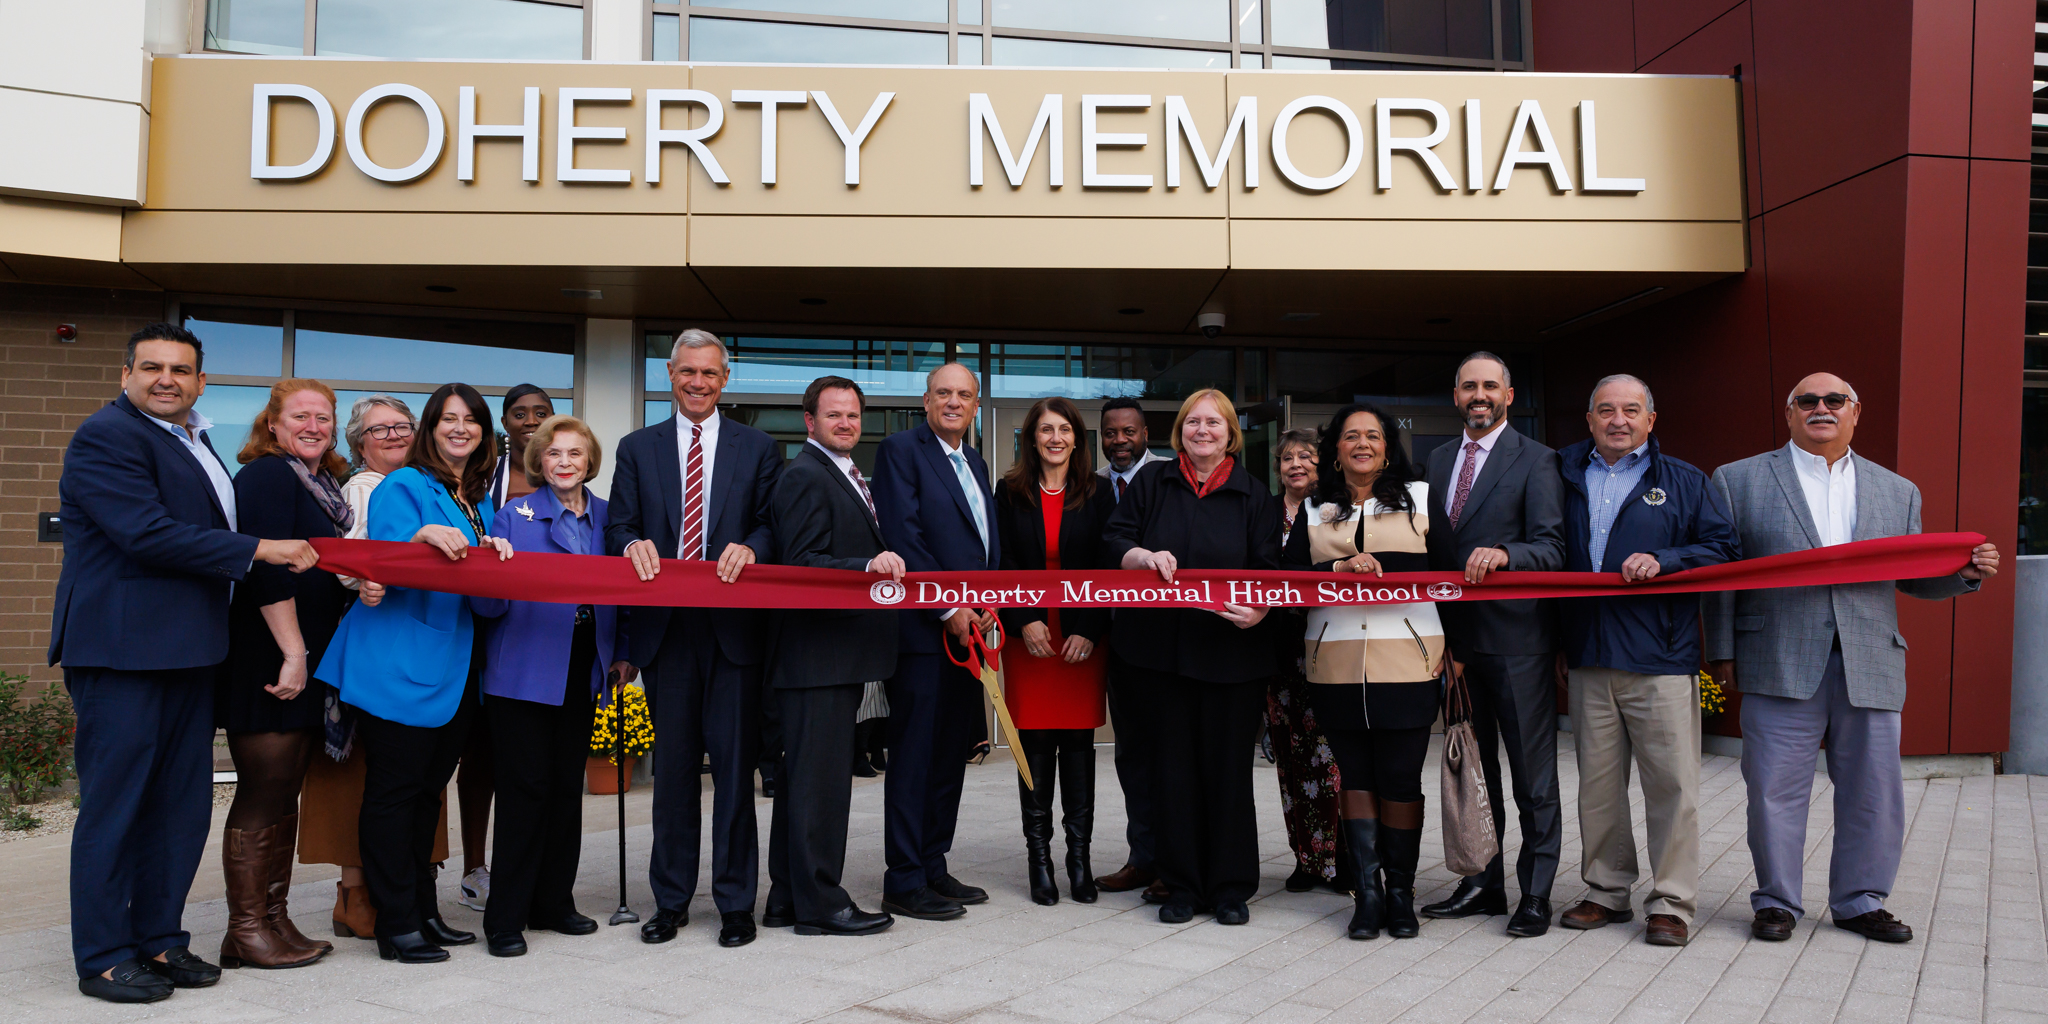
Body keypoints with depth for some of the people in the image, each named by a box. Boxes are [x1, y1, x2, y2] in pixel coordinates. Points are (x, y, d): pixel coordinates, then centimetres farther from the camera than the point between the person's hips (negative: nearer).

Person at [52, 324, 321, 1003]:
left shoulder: (192, 442, 20)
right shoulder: (107, 436, -10)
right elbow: (146, 533, -20)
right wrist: (259, 550, -17)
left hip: (186, 652, 9)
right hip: (121, 650, -9)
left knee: (183, 803, 11)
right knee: (114, 805, -1)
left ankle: (159, 940, 22)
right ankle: (103, 958, 9)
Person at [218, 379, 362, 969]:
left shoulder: (324, 485, 17)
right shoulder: (266, 476, -9)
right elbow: (267, 569, -18)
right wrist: (293, 653, -21)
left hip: (306, 660, 9)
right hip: (269, 658, -9)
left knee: (285, 793, 12)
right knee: (263, 793, -4)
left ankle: (273, 920, 19)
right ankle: (246, 930, 5)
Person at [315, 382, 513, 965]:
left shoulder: (480, 499, 17)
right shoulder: (404, 487, -5)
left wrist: (495, 554, -4)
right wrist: (423, 537, -34)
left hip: (452, 667, 8)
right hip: (400, 665, -8)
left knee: (429, 787, 14)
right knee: (394, 789, -2)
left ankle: (423, 911, 23)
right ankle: (396, 924, 4)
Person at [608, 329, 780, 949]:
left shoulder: (757, 448, 10)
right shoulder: (638, 448, 13)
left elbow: (774, 522, 2)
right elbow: (619, 527, 7)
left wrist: (750, 548, -19)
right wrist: (634, 544, -15)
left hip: (734, 625, -1)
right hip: (664, 626, 2)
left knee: (734, 763, 0)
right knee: (673, 764, 8)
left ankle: (736, 902, 10)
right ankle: (671, 900, 19)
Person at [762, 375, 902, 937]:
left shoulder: (847, 476, 20)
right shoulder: (805, 476, -11)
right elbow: (802, 563, -20)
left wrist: (886, 567, 12)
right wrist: (870, 567, -29)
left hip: (839, 652, 10)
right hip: (818, 652, -10)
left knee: (804, 775, 13)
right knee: (821, 775, -5)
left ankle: (788, 899, 21)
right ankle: (820, 903, 2)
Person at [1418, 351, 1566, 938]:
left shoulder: (1535, 461, -3)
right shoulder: (1439, 460, 14)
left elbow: (1551, 548, -11)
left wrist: (1503, 553, -32)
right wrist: (1440, 635, 7)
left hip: (1517, 638, -6)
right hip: (1457, 638, 6)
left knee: (1533, 776, 1)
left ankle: (1535, 894, 11)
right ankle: (1482, 885, 24)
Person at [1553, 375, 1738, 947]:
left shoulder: (1683, 482, 7)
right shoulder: (1567, 478, 13)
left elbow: (1723, 549, 1)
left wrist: (1661, 561, -14)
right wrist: (1557, 632, 10)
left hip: (1661, 658, -3)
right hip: (1588, 657, 3)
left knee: (1671, 782, -2)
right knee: (1596, 782, 8)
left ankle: (1672, 902, 7)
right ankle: (1606, 892, 20)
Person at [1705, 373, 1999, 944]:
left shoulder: (1898, 491, 16)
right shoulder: (1739, 481, 6)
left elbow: (1914, 578, 18)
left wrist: (1966, 573, -3)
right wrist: (1722, 651, -3)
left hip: (1871, 666, 3)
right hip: (1780, 664, -3)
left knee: (1873, 790, 7)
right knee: (1776, 789, 2)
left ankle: (1860, 901, 23)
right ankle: (1776, 901, 16)